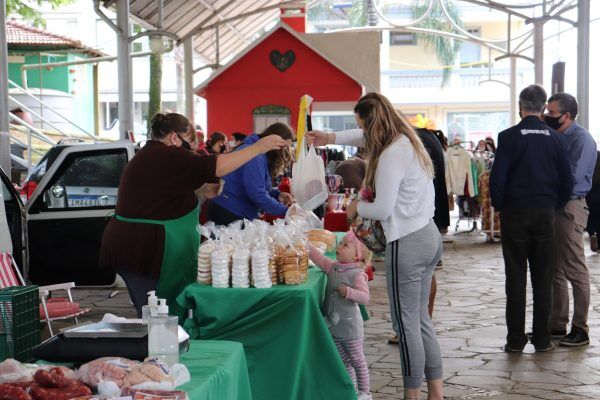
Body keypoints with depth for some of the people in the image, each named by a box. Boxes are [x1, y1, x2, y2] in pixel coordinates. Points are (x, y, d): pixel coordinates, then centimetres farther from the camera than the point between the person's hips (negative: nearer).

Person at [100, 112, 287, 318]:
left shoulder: (147, 156, 17)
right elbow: (215, 167, -18)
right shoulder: (167, 156, -14)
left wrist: (201, 192, 21)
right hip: (142, 249, -10)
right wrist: (258, 148, -12)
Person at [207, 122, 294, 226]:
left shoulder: (261, 154, 11)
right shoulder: (254, 154, -20)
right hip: (229, 215, -10)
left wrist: (276, 194, -3)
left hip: (238, 214, 10)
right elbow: (257, 195, -26)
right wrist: (285, 211, -21)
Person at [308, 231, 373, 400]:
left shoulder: (357, 274, -16)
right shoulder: (332, 267, 4)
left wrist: (349, 292, -34)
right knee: (343, 361, 16)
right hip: (333, 325, 7)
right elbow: (318, 257, 4)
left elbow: (365, 297, -21)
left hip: (350, 326, -7)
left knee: (357, 360, 5)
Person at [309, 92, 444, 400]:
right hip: (429, 236, 10)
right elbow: (365, 137, 29)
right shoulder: (408, 140, 9)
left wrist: (357, 207, 1)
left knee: (406, 324, 1)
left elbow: (383, 209, -18)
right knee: (420, 319, 17)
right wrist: (331, 138, 26)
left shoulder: (391, 155, -20)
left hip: (407, 244, -10)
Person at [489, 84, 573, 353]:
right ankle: (542, 339, 12)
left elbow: (497, 178, -12)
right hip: (545, 214, 3)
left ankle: (515, 340, 7)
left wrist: (499, 206, 3)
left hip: (515, 213, -2)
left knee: (515, 279, 3)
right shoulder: (554, 138, 2)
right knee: (543, 279, 8)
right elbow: (566, 179, 5)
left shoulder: (509, 137, -9)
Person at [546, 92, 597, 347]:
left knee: (575, 271, -4)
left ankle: (580, 330, 3)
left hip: (570, 208, -9)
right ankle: (557, 325, 23)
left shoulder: (581, 139, -11)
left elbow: (573, 176, -20)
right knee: (555, 270, 13)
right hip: (552, 206, 9)